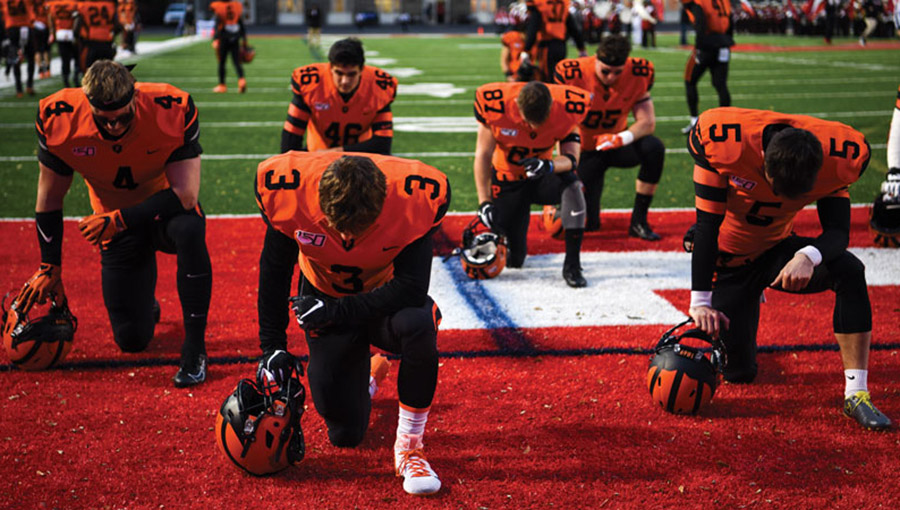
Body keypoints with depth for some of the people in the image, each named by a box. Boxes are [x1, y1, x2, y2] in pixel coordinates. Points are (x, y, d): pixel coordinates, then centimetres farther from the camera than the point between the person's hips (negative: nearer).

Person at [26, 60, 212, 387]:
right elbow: (49, 199, -7)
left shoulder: (171, 112, -28)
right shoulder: (60, 120, -21)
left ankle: (194, 348, -25)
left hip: (166, 211, -2)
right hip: (117, 225, 2)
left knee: (189, 231, -40)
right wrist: (49, 268, -3)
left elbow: (185, 194, -29)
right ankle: (144, 304, 36)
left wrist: (118, 220, -33)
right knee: (132, 340, -4)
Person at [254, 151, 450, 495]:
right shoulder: (288, 189, -28)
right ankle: (369, 372, 37)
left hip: (386, 297, -1)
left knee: (418, 324, -39)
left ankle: (409, 447, -17)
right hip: (325, 297, 1)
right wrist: (272, 346, -9)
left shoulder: (414, 197, -33)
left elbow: (411, 288, -31)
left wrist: (335, 312, -29)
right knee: (346, 434, 1)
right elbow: (274, 272, -11)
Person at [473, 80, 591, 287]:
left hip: (544, 176, 1)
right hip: (508, 180, -1)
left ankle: (572, 265, -25)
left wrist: (549, 166, -42)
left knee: (573, 186, -35)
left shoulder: (567, 107, -23)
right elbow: (483, 155, -14)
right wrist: (484, 203, -17)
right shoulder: (495, 105, -25)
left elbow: (571, 157, -19)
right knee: (514, 259, -6)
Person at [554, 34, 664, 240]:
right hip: (586, 151, -2)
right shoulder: (573, 75, -22)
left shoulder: (637, 74, -15)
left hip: (616, 143, 2)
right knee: (586, 225, -12)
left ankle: (639, 221, -17)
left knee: (654, 148, -32)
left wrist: (621, 138, -35)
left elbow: (647, 121, -15)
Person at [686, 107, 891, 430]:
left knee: (850, 272, -28)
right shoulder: (723, 140, -30)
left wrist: (809, 256, -45)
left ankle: (856, 394, -22)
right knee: (739, 372, -4)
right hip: (728, 259, -2)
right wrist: (700, 302, -25)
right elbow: (707, 225, -24)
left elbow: (838, 231, -20)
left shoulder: (837, 155, -23)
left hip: (777, 249, 2)